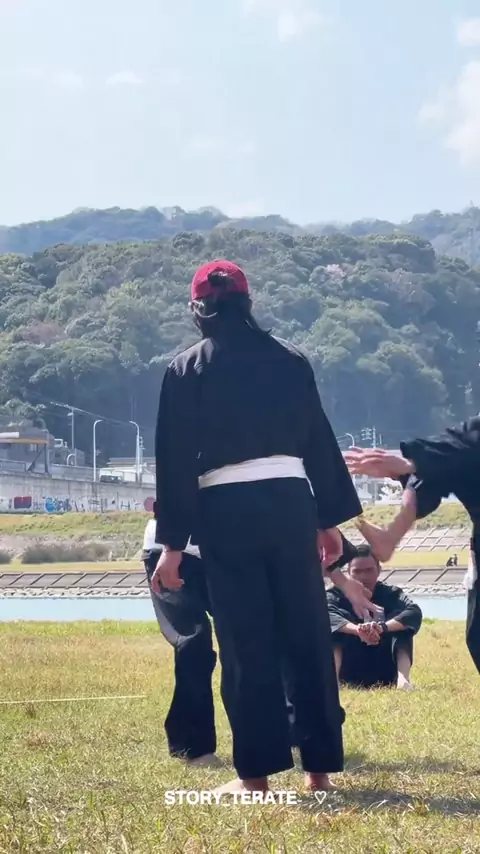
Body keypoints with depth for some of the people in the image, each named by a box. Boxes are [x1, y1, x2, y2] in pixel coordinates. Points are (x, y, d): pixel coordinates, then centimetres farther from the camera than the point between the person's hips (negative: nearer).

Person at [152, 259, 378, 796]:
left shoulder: (185, 370, 2)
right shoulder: (289, 361, 10)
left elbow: (176, 461, -1)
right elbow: (320, 443, 11)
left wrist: (172, 544, 0)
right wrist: (330, 520, 17)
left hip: (225, 511, -2)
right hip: (289, 503, 2)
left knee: (245, 642, 2)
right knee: (307, 634, 8)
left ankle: (257, 771, 2)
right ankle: (320, 765, 11)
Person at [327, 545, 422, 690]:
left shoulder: (390, 594, -1)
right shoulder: (337, 595, -4)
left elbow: (415, 613, -23)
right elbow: (327, 615, -28)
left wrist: (382, 627, -42)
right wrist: (357, 629, -48)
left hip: (384, 676, 1)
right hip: (349, 676, -1)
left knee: (401, 625, -18)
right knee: (335, 627, -22)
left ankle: (403, 679, -35)